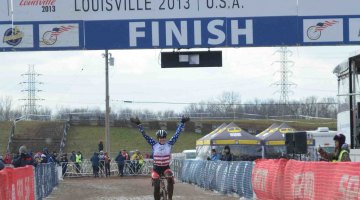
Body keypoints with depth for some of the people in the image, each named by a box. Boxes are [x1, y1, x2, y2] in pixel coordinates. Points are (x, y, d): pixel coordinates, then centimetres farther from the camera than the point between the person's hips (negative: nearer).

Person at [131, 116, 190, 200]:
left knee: (170, 179, -30)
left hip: (166, 168, 0)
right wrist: (138, 124, -13)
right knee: (156, 187, -12)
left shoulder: (169, 144, -3)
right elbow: (144, 135, -7)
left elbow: (177, 133, -4)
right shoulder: (154, 144, -3)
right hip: (156, 169, 1)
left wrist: (182, 123, -8)